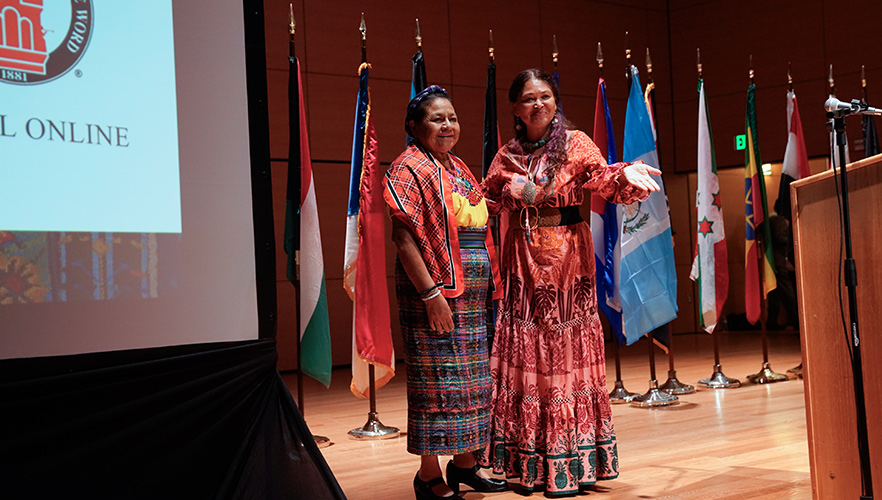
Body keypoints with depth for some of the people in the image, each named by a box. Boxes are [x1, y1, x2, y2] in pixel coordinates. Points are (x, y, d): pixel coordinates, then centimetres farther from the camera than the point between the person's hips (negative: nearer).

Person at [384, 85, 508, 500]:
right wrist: (431, 294, -20)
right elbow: (404, 237, -15)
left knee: (472, 379, 12)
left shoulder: (458, 168, 17)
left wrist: (490, 286, 16)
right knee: (436, 381, -2)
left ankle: (464, 462, 25)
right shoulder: (410, 169, -8)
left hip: (473, 294, 8)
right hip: (436, 292, -8)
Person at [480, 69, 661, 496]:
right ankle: (530, 463, 13)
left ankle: (571, 464, 6)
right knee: (523, 352, 4)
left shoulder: (575, 144, 1)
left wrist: (625, 176, -33)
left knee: (567, 351, -2)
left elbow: (602, 178, -13)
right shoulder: (507, 156, 11)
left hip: (568, 258, -3)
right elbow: (486, 202, 11)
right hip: (523, 261, 3)